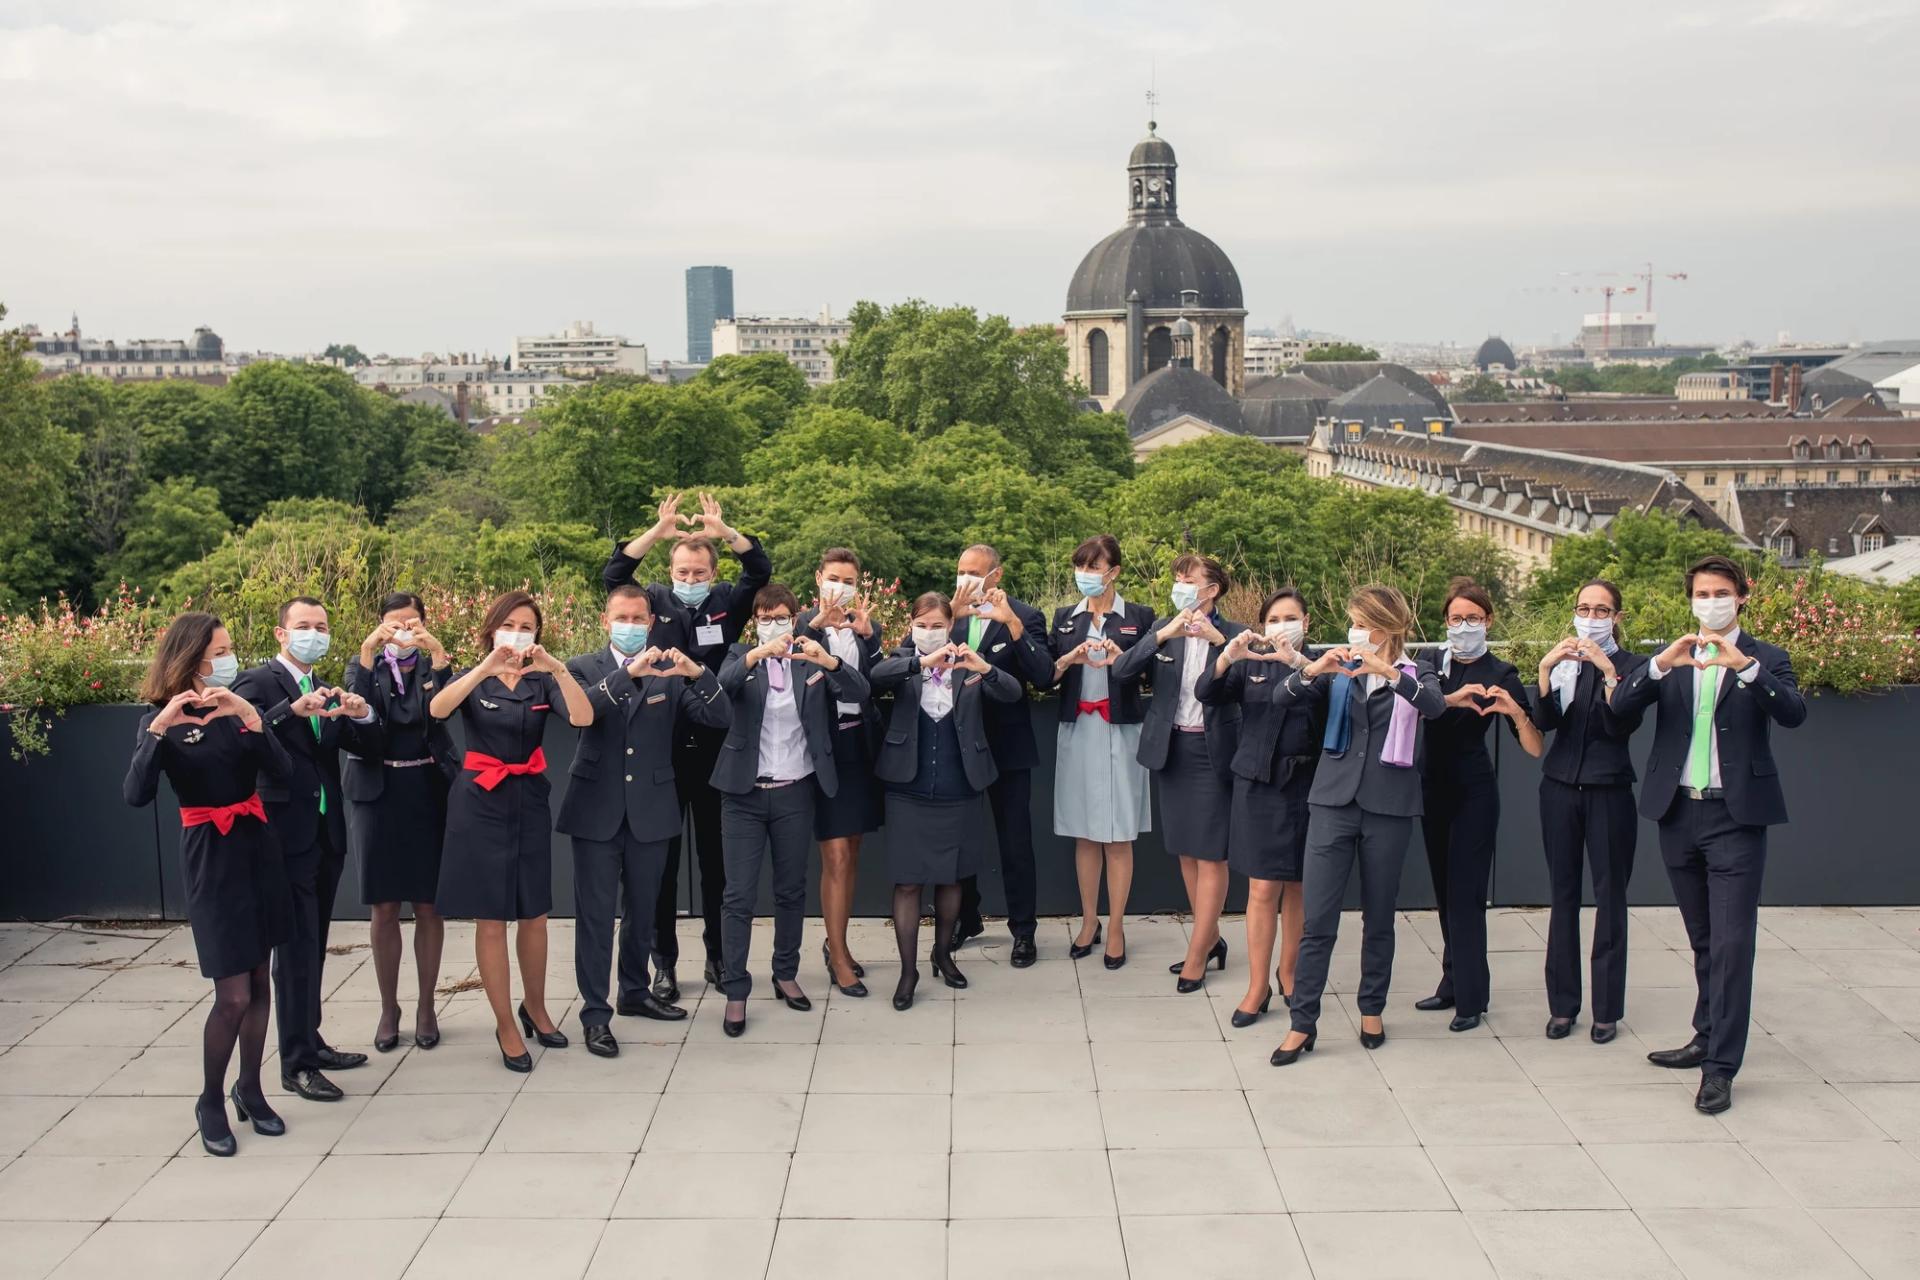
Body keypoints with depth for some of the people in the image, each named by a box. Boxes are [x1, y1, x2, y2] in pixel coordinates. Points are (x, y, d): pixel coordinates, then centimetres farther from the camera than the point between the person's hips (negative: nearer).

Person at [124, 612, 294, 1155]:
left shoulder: (238, 707, 3)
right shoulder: (161, 719, -8)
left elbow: (282, 773, -8)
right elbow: (137, 795, -22)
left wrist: (251, 717, -21)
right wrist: (160, 730, -31)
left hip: (258, 847, 5)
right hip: (210, 859, -5)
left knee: (259, 981, 11)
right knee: (233, 994, -7)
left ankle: (250, 1089, 27)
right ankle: (210, 1101, 13)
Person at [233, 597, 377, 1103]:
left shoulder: (325, 691, 15)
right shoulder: (257, 681, -6)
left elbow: (366, 747, 9)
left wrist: (361, 715, -11)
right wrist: (295, 709, -39)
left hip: (326, 834, 7)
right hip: (288, 834, -7)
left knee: (313, 947, 14)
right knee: (297, 948, -6)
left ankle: (311, 1043, 24)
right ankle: (297, 1065, 0)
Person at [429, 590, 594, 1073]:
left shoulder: (543, 682, 3)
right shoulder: (473, 680, 0)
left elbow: (583, 718, -15)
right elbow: (438, 709, -23)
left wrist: (558, 668, -30)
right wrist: (486, 667, -34)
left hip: (530, 802, 2)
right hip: (481, 803, -2)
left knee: (534, 915, 9)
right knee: (490, 919, 0)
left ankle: (535, 1008, 29)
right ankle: (506, 1025, 10)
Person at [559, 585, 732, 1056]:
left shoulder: (669, 672, 3)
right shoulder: (585, 668, -1)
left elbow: (720, 717, -6)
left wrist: (698, 674, -23)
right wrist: (627, 672, -32)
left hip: (649, 809, 2)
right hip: (597, 809, -2)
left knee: (642, 910, 16)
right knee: (595, 915, 0)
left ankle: (635, 992, 33)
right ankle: (595, 1013, 7)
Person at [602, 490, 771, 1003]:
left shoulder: (727, 603, 5)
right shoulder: (656, 601, 4)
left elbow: (761, 570, -7)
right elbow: (613, 575, -10)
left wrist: (723, 530, -23)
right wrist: (659, 531, -22)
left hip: (715, 747, 1)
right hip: (662, 748, 0)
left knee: (716, 853, 10)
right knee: (662, 856, 5)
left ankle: (719, 954, 21)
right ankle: (664, 961, 14)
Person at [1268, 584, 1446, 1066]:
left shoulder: (1416, 676, 3)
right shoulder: (1339, 672, 8)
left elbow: (1435, 705, -20)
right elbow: (1282, 697, -4)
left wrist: (1390, 671, -33)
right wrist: (1313, 670, -22)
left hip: (1389, 807, -1)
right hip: (1333, 802, 1)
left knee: (1378, 917, 10)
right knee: (1317, 918, -3)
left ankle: (1372, 1010, 26)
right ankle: (1303, 1022, 1)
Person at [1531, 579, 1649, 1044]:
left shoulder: (1632, 665, 0)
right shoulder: (1562, 662, 7)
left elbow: (1625, 724, -13)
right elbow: (1544, 722, -6)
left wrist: (1608, 671, -23)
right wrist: (1546, 670, -20)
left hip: (1609, 790, -2)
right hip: (1561, 787, 2)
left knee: (1610, 897, 1)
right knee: (1563, 895, 5)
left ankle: (1607, 1009, 8)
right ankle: (1562, 1004, 11)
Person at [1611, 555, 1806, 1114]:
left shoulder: (1766, 659, 2)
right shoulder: (1669, 659, 10)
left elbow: (1793, 713, -16)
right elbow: (1621, 704, -6)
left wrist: (1744, 666, -30)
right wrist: (1661, 663, -22)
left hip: (1736, 816, -4)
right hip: (1678, 812, 4)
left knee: (1732, 943, -8)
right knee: (1704, 941, 16)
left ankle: (1721, 1067, -6)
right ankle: (1708, 1037, 28)